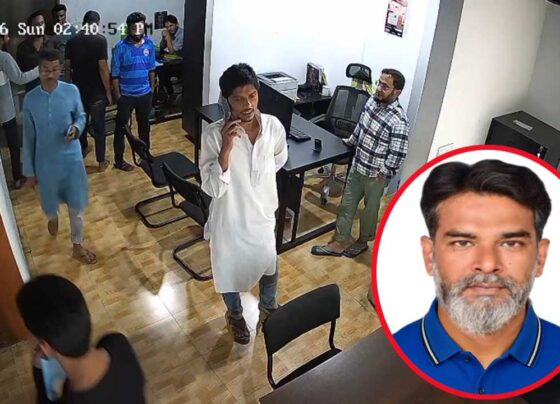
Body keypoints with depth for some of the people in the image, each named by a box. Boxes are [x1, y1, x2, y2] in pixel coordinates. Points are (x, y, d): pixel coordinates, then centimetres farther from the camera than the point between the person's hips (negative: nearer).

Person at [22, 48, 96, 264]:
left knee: (76, 204, 7)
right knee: (49, 200, 20)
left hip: (71, 157, 0)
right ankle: (53, 218, 58)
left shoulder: (72, 91, -10)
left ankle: (77, 246, 26)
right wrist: (29, 169, 1)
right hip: (45, 161, 0)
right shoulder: (30, 99, -10)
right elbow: (28, 137, -3)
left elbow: (81, 116, 6)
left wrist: (76, 128, -18)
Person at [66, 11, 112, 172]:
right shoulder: (100, 40, -14)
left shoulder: (71, 41, 1)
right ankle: (101, 161, 11)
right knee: (99, 126, 4)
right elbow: (103, 68, -17)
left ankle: (83, 149, 43)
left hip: (78, 90, 5)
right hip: (96, 92, -5)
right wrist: (108, 92, -9)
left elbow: (68, 68, 5)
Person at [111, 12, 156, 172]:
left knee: (144, 124, 18)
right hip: (126, 95, -3)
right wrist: (117, 95, -9)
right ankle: (119, 159, 18)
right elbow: (115, 73, -9)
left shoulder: (149, 44, -3)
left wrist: (152, 88, 10)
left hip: (145, 94, 4)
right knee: (121, 127, 6)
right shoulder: (121, 47, -14)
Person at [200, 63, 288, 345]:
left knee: (269, 265, 22)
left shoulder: (273, 126, -14)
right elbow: (212, 188, -27)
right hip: (229, 218, -2)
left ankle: (268, 307, 54)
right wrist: (226, 148, -36)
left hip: (262, 213, 3)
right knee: (230, 269, 20)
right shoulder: (214, 134, -23)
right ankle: (235, 315, 51)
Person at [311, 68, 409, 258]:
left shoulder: (398, 120, -25)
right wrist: (351, 140, 23)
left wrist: (383, 173, -17)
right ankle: (340, 242, 25)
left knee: (370, 209, 14)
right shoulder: (373, 101, -3)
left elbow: (398, 154, -23)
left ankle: (363, 241, 36)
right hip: (357, 165, 7)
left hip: (375, 174, -7)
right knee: (347, 204, 12)